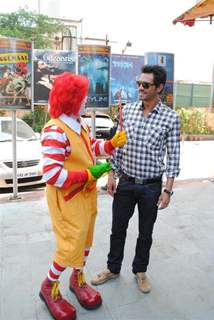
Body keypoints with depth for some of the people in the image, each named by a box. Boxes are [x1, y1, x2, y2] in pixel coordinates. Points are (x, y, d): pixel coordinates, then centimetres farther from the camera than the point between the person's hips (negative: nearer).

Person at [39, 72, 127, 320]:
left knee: (85, 239, 20)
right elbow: (52, 175, -28)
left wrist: (113, 143, -1)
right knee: (71, 245, 3)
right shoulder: (55, 131, -25)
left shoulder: (80, 124, 4)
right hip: (67, 200, -9)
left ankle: (78, 279, 44)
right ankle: (49, 287, 30)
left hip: (86, 195, 9)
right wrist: (88, 175, -25)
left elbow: (93, 147, 16)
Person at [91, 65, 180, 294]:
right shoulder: (127, 110, -1)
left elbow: (173, 156, -6)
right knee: (118, 229, 16)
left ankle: (140, 271, 40)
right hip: (125, 182, 2)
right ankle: (113, 269, 38)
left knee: (145, 233, 16)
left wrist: (167, 190, -9)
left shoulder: (170, 118, -9)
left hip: (151, 186, -2)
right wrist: (111, 175, 3)